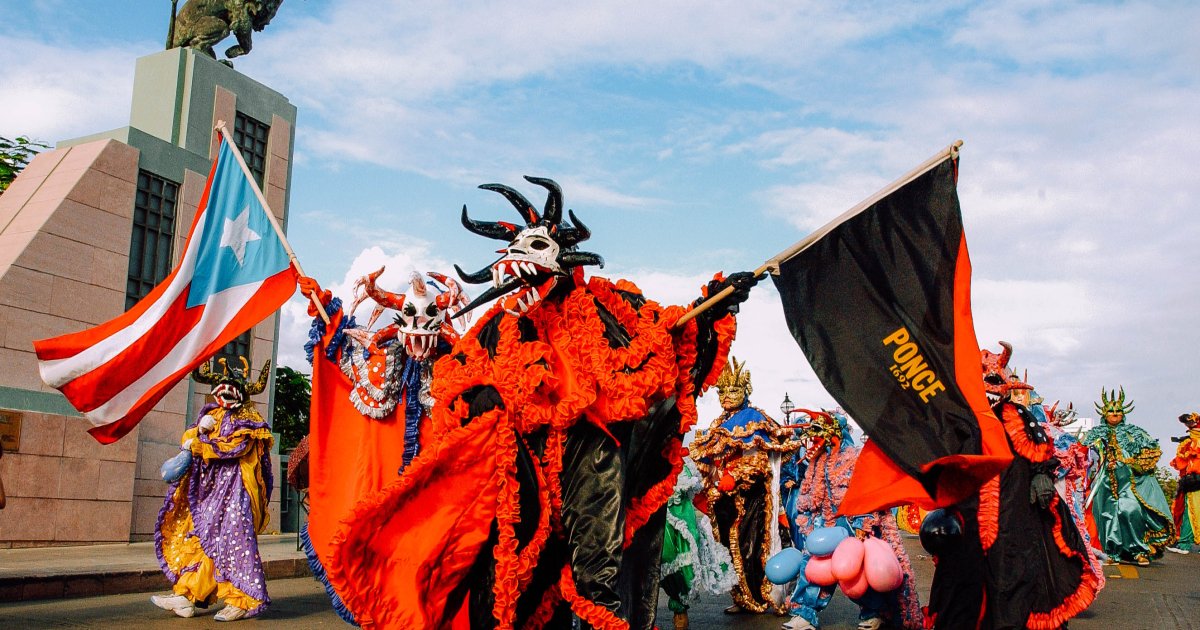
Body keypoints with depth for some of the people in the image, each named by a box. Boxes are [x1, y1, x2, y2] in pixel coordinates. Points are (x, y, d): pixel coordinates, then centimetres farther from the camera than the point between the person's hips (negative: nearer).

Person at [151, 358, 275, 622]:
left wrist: (198, 446, -11)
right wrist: (200, 429, -11)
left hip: (234, 486, -7)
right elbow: (189, 437, 11)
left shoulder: (246, 421, 1)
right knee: (199, 536, 3)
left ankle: (243, 600, -14)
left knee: (231, 536, -14)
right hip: (210, 486, 7)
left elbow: (235, 447, -13)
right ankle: (186, 595, 6)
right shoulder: (212, 414, 20)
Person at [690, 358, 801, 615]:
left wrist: (733, 480, -14)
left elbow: (759, 459, -10)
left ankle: (757, 599, -2)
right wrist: (715, 483, 3)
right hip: (726, 497, 6)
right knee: (732, 545, 5)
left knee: (749, 546, -9)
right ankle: (744, 598, 12)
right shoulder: (719, 424, 19)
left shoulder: (755, 418, -1)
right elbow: (708, 458, 19)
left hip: (749, 494, -6)